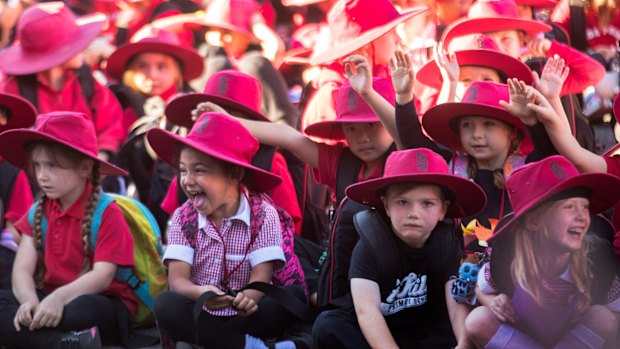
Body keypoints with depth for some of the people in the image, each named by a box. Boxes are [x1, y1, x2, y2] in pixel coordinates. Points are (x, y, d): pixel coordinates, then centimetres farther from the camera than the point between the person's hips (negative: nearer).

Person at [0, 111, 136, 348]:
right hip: (50, 300, 6)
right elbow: (22, 268, -3)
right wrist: (30, 301, -26)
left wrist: (60, 297, -34)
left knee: (81, 311, -42)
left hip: (104, 304, -5)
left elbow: (102, 275, -18)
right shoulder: (38, 213, 8)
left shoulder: (107, 213, -8)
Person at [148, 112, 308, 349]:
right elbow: (177, 279, -13)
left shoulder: (263, 214, -7)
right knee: (165, 305, -30)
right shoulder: (183, 218, -2)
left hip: (246, 316, 0)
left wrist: (248, 298, -41)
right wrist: (200, 293, -38)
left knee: (294, 295, -27)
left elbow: (262, 276, -15)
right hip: (201, 315, 1)